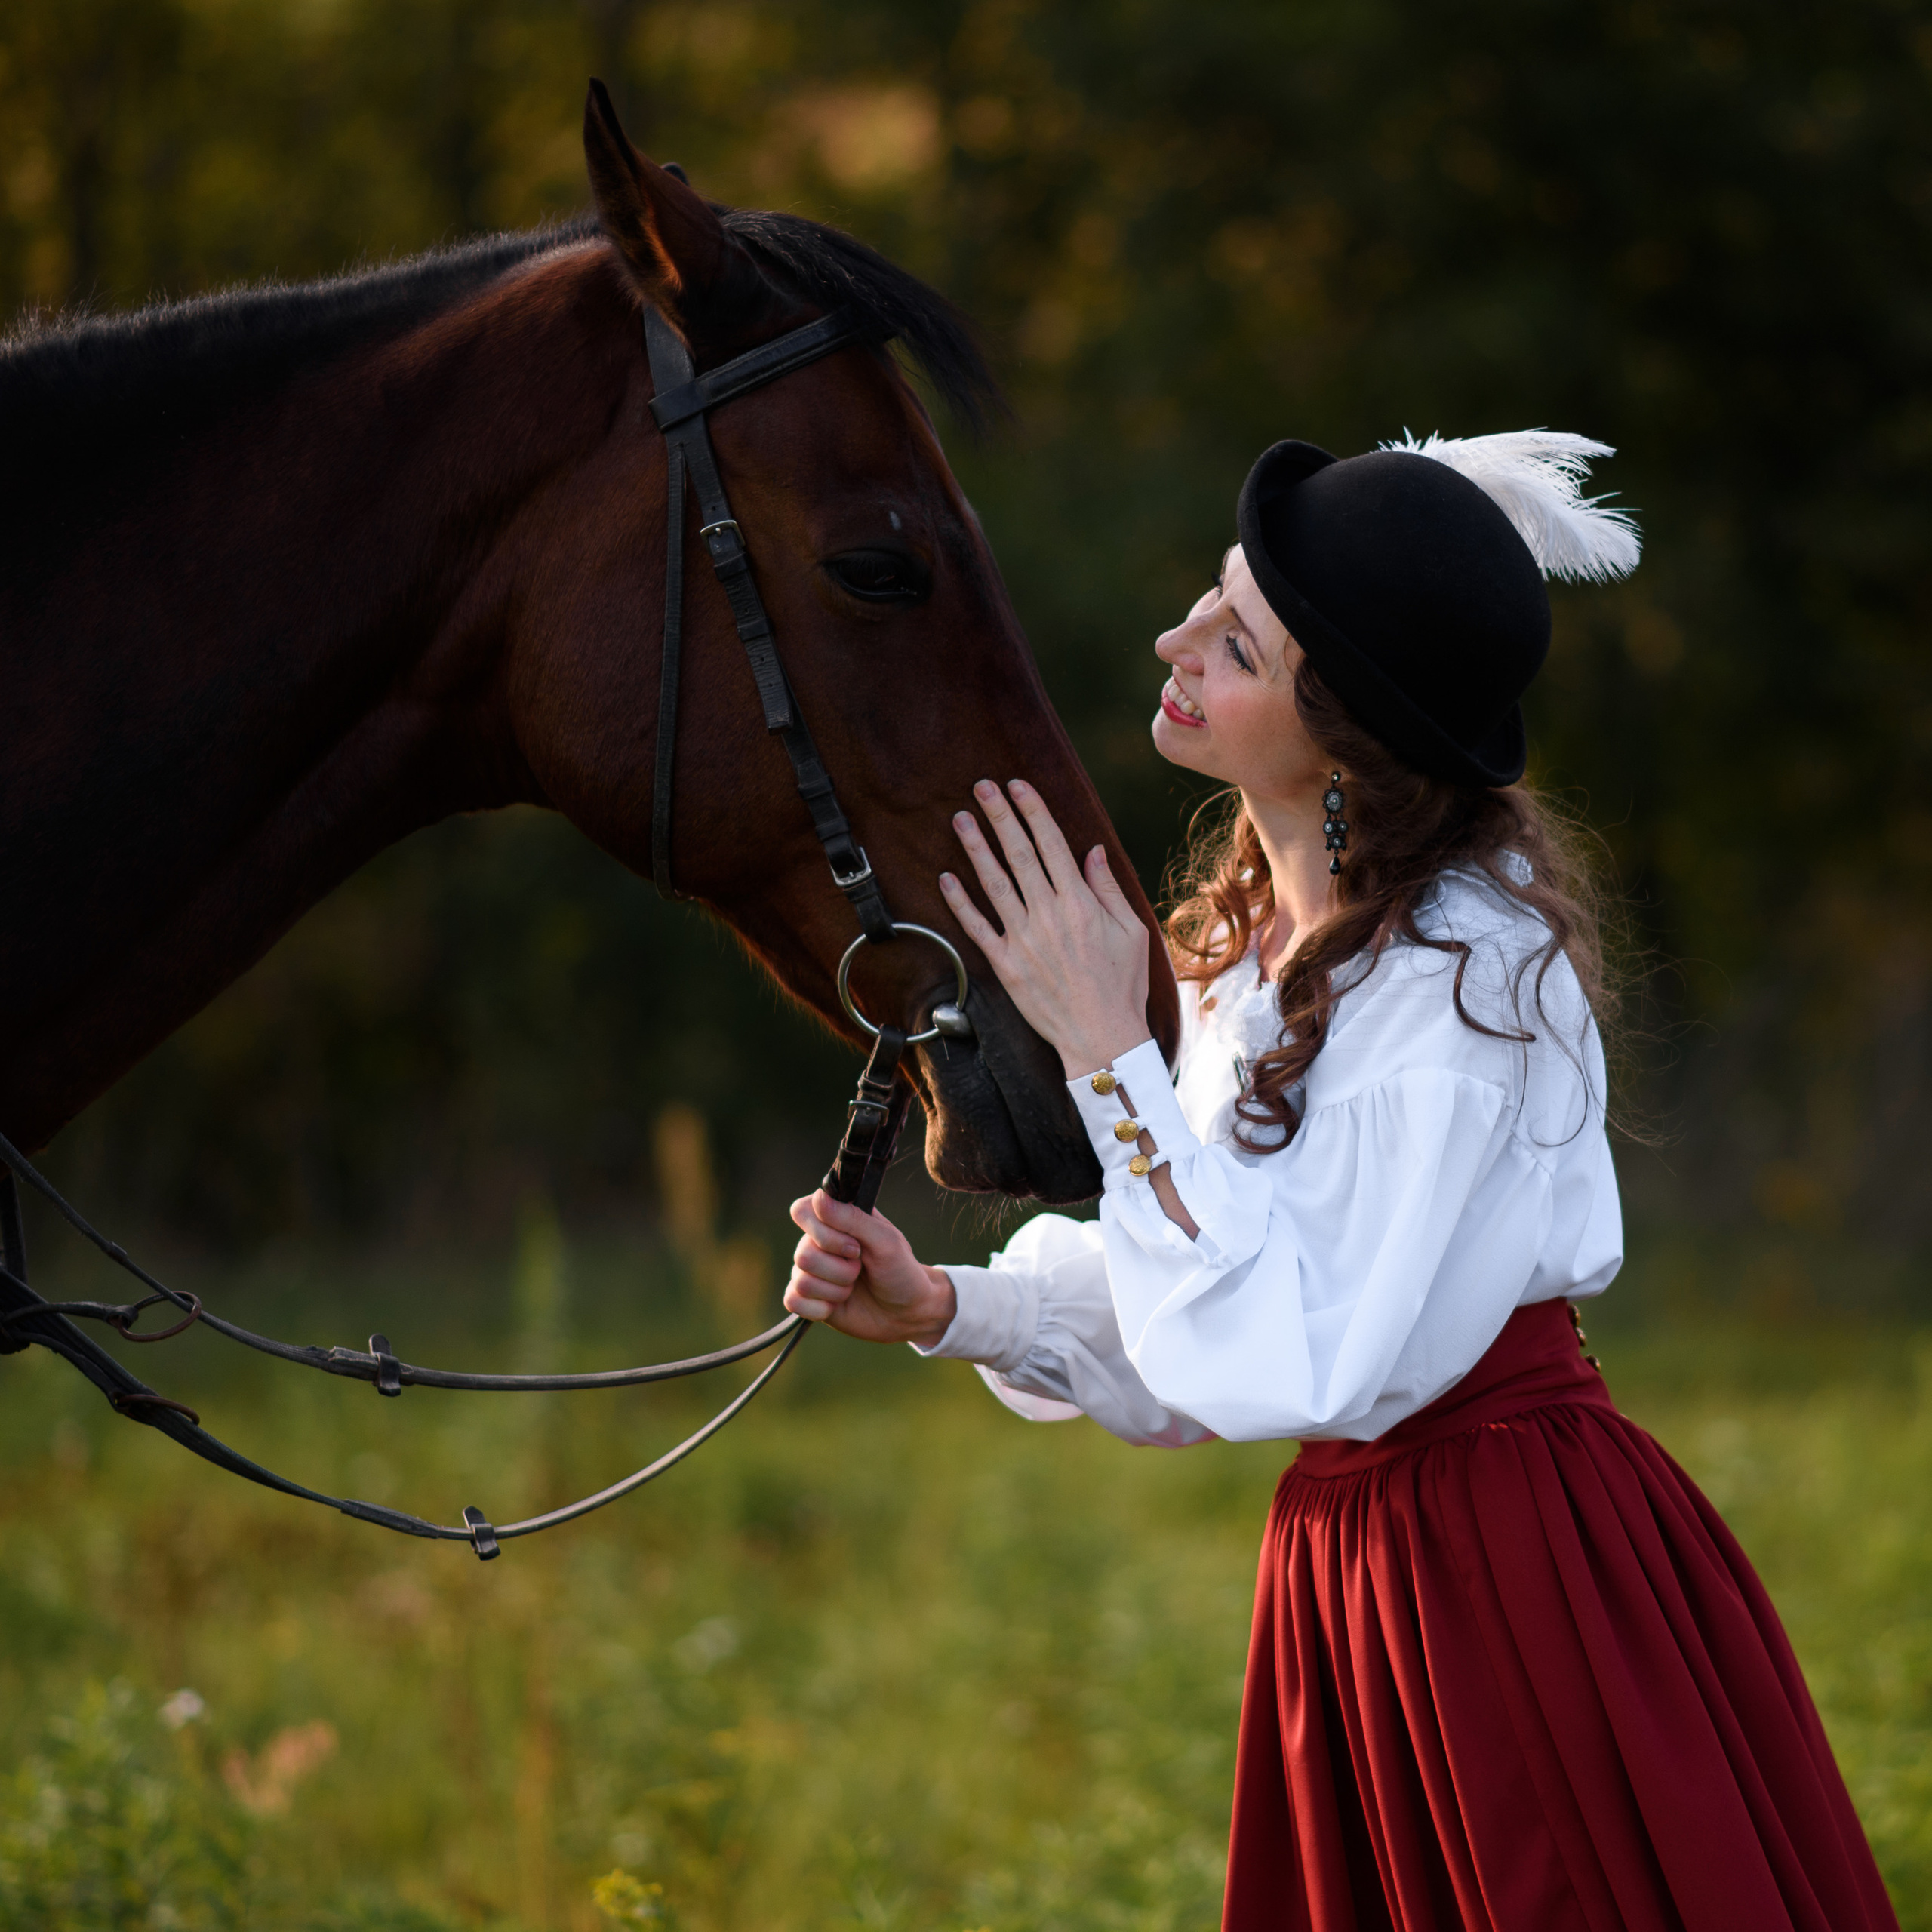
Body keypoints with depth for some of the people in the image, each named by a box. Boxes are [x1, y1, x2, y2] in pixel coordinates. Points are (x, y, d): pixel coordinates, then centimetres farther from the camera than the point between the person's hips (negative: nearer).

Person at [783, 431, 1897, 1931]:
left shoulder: (1466, 967, -21)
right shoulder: (1262, 937, 6)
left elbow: (1296, 1355, -24)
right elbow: (1215, 1314, 12)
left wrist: (1108, 1051, -23)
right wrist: (938, 1307, -1)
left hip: (1526, 1560, -8)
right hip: (1343, 1563, 8)